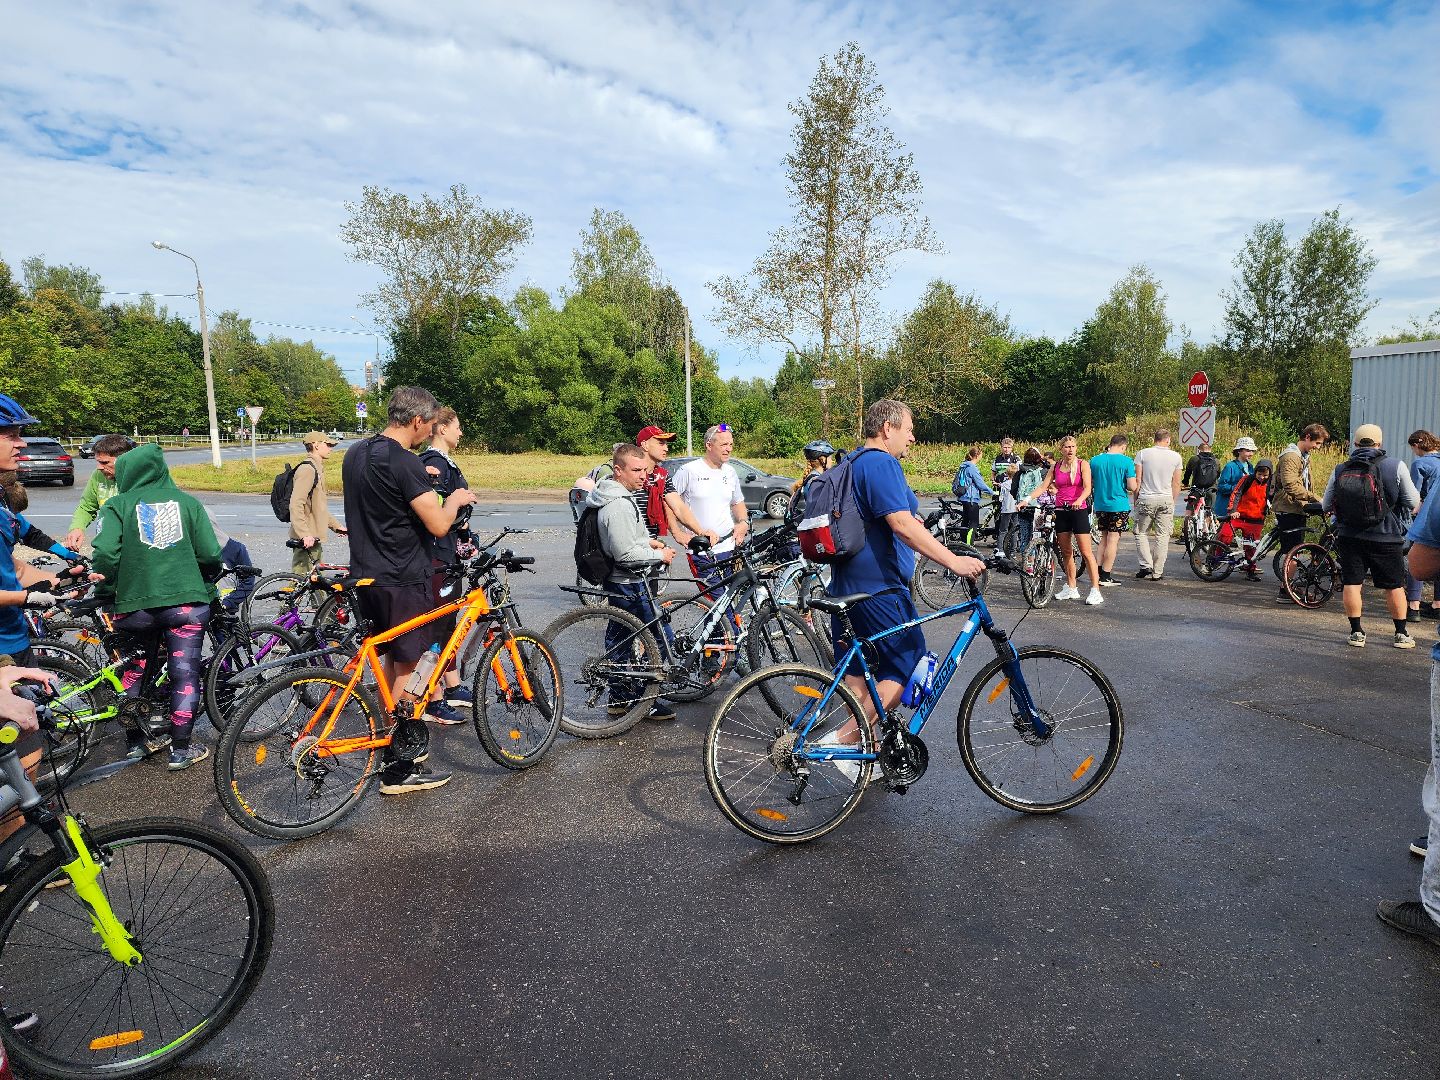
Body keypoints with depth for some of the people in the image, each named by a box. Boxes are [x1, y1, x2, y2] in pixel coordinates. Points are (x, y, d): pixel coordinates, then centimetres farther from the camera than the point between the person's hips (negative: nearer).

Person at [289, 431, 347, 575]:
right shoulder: (307, 469, -15)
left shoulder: (317, 468, 18)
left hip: (313, 537, 11)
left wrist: (335, 525, 23)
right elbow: (296, 505, -25)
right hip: (306, 540, -11)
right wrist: (305, 535, -30)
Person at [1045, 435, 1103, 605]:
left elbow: (1087, 488, -12)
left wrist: (1079, 501, -31)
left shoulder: (1082, 464, -2)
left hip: (1078, 510, -4)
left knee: (1085, 552, -8)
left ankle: (1095, 590, -6)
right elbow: (1044, 487, 8)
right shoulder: (1055, 466, 8)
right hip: (1061, 511, 4)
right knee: (1066, 552, 9)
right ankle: (1071, 589, 19)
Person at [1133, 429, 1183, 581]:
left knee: (1141, 533, 11)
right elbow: (1177, 483, 5)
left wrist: (1135, 499, 7)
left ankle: (1146, 564, -3)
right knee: (1162, 536, 5)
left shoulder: (1143, 454, -3)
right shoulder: (1176, 457, 2)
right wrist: (1173, 502, 16)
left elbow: (1137, 480, -3)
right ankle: (1157, 572, 8)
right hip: (1166, 500, 1)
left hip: (1146, 500, -1)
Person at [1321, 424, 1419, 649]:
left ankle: (1356, 632, 7)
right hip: (1386, 538, -1)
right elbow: (1413, 502, -3)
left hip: (1349, 536, 1)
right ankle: (1401, 634, 18)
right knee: (1394, 586, 11)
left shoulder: (1340, 470, -1)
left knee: (1351, 583, 6)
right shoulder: (1395, 466, -6)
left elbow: (1326, 505, 6)